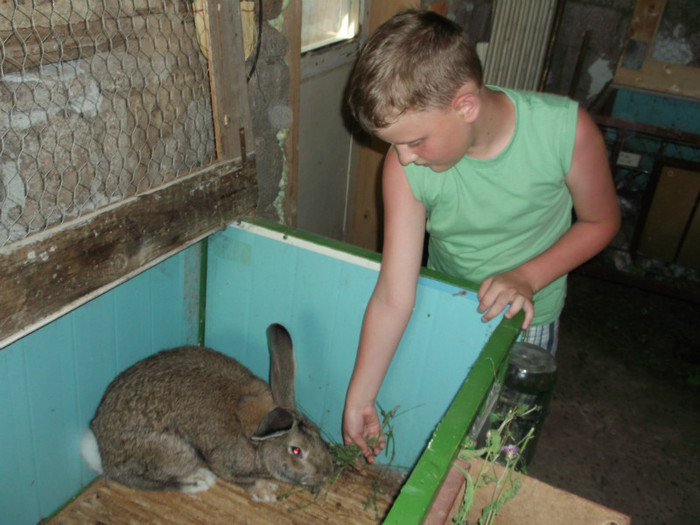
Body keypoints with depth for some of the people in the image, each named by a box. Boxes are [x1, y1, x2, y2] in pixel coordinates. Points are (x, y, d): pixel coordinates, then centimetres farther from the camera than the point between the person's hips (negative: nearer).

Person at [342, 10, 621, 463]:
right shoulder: (405, 166, -26)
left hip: (526, 318, -1)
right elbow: (393, 296, -24)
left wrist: (527, 277, -26)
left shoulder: (567, 129, -29)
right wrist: (359, 400, -20)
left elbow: (601, 222, -10)